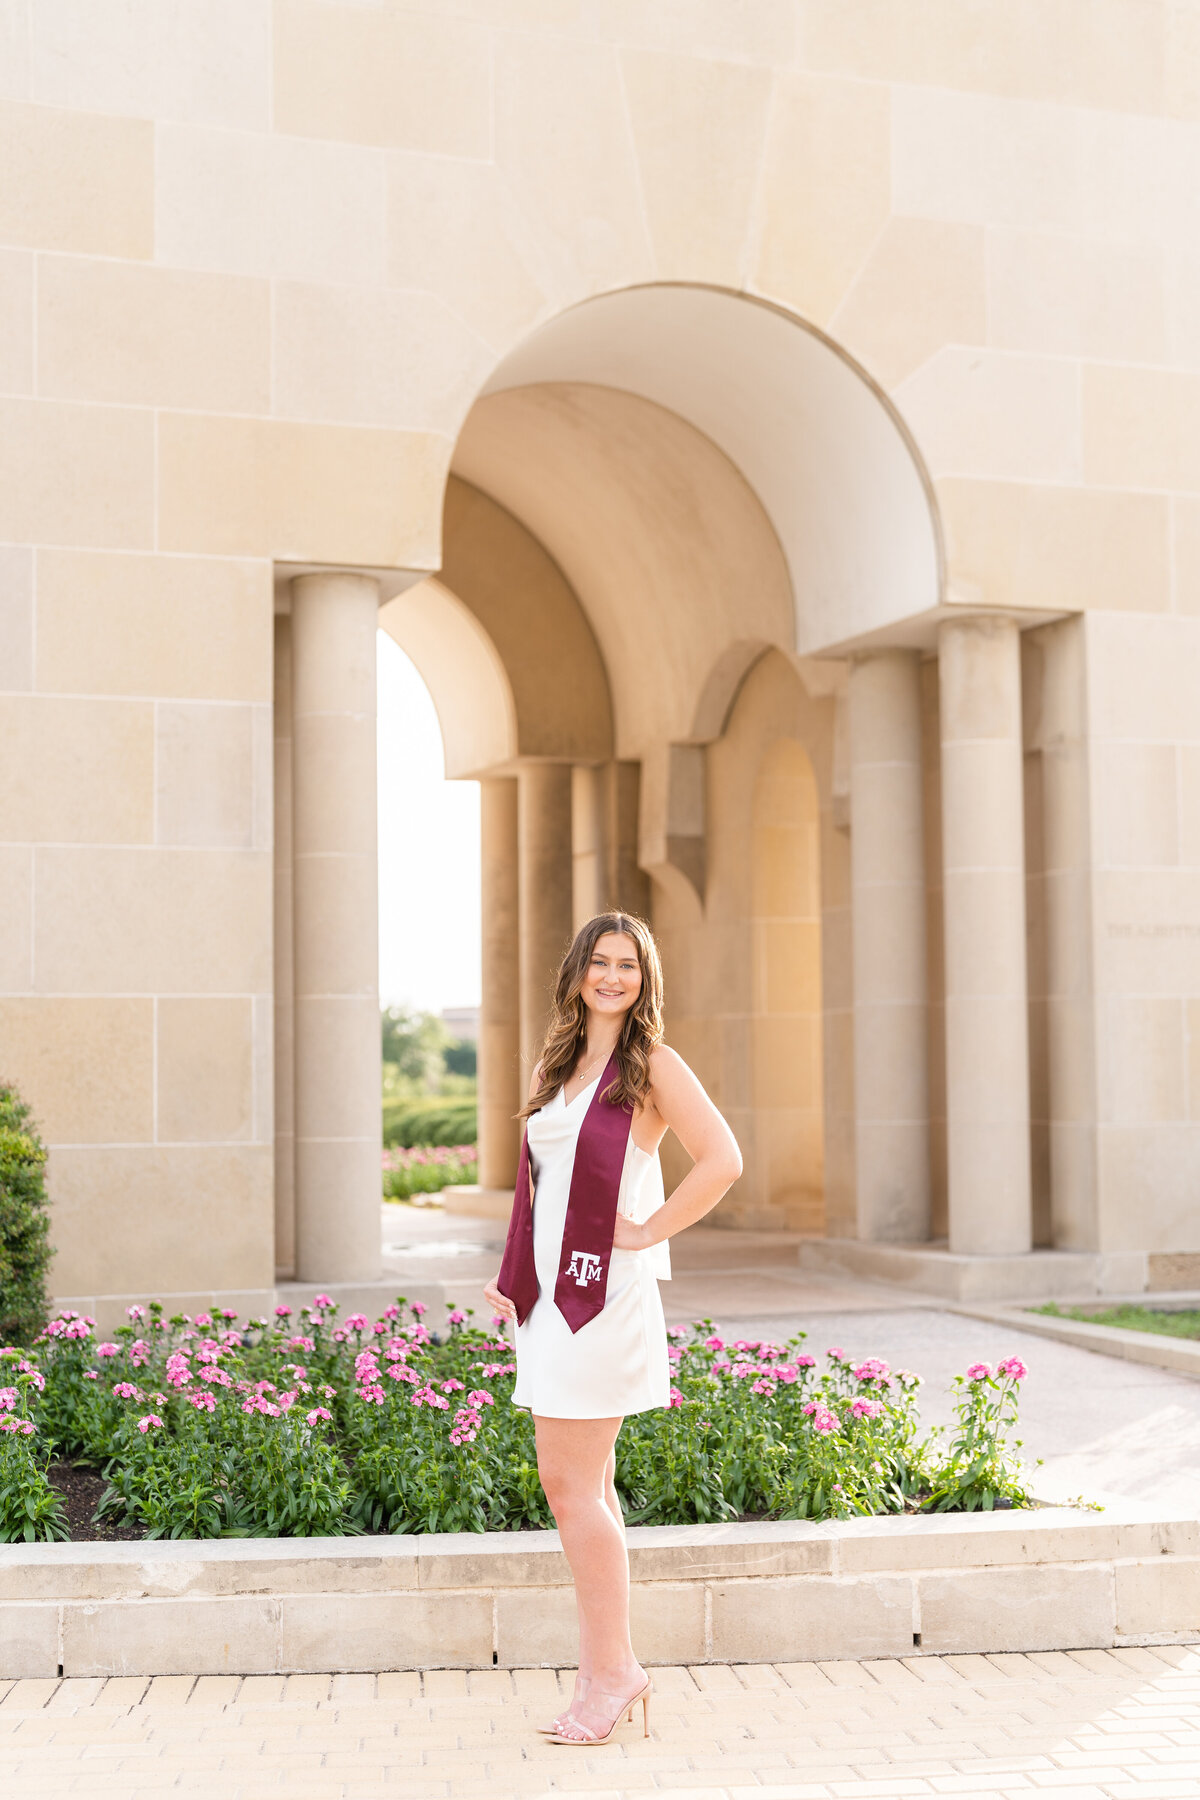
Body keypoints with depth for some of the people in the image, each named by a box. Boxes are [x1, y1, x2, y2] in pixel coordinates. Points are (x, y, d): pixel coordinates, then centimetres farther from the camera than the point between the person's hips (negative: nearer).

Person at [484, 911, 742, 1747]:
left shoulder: (651, 1064, -6)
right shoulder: (559, 1065, 16)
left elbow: (723, 1160, -16)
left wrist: (645, 1232, -12)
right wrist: (512, 1275, 15)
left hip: (604, 1292, -7)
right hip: (553, 1292, 8)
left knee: (572, 1485, -7)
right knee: (583, 1486, 10)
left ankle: (613, 1669, 4)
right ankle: (606, 1670, 18)